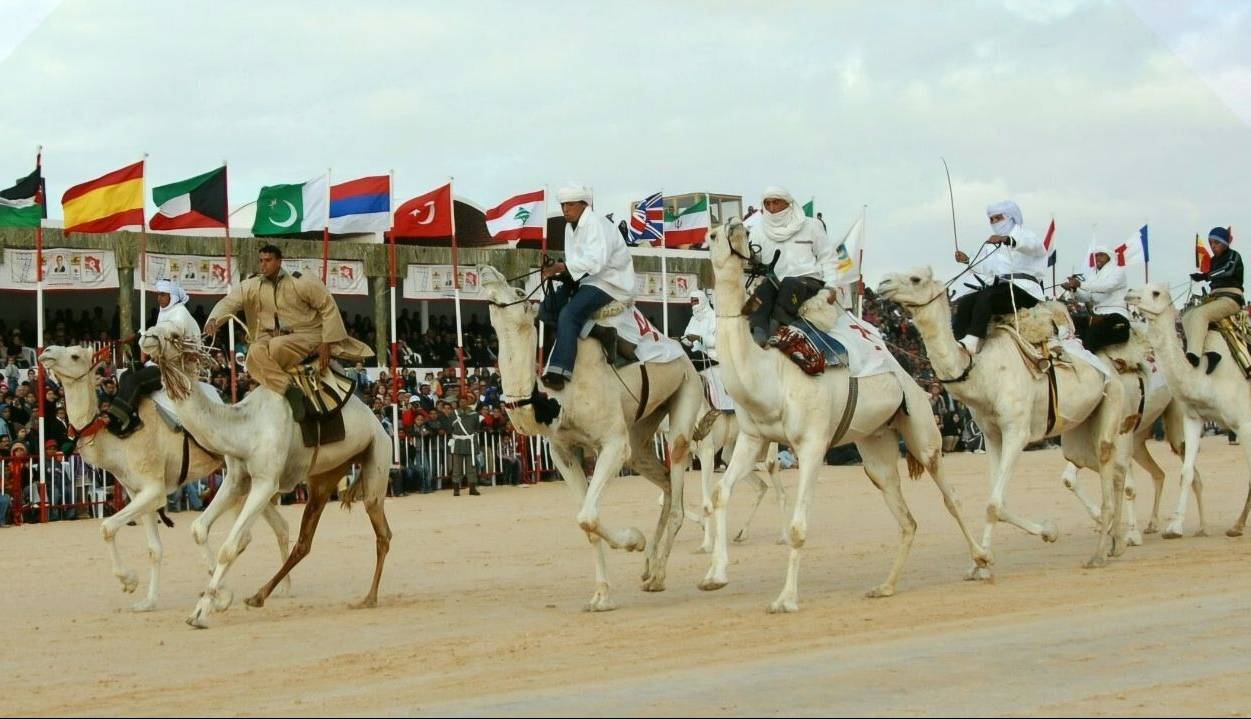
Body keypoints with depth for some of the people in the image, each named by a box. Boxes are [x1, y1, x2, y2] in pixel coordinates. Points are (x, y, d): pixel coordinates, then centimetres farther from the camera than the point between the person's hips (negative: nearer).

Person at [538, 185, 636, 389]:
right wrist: (559, 270, -8)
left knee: (569, 314, -29)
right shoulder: (571, 227, 15)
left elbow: (596, 261, -29)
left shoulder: (596, 225, -15)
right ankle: (598, 333, -13)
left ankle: (559, 371, -36)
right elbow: (576, 263, 14)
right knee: (547, 309, -3)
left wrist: (563, 267, -31)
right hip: (584, 280, 10)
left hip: (609, 282, -10)